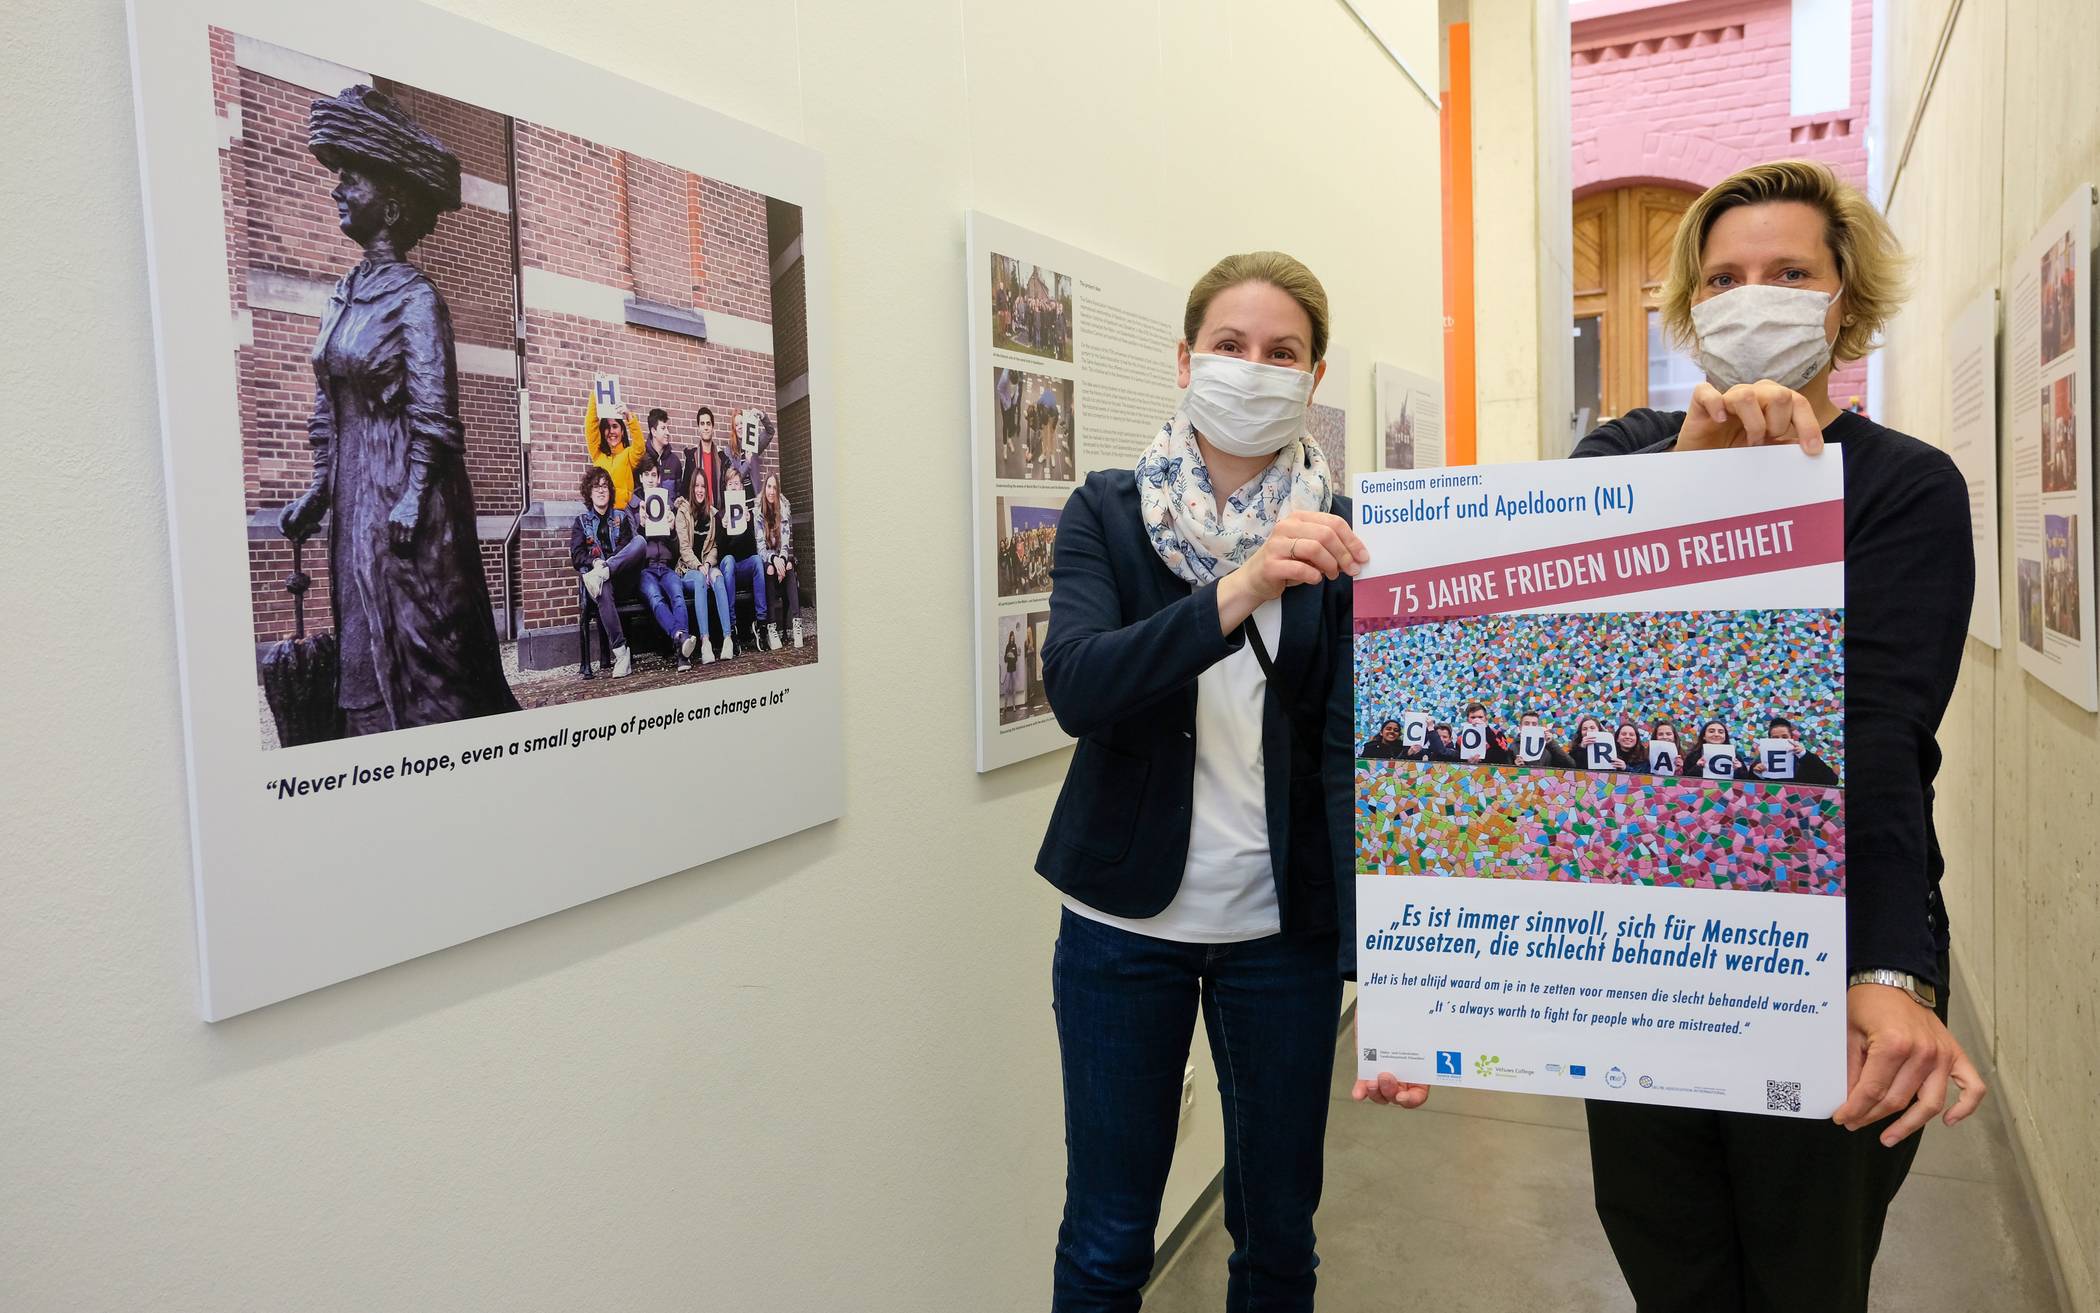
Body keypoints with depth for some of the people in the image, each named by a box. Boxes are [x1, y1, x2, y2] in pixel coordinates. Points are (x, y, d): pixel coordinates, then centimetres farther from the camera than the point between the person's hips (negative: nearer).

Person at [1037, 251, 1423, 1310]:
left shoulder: (1343, 538, -2)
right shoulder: (1107, 513, -3)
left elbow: (1352, 753, -10)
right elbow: (1075, 688, -20)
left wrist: (1377, 967, -20)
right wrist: (1236, 594, -37)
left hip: (1284, 928, 1)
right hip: (1126, 919, 0)